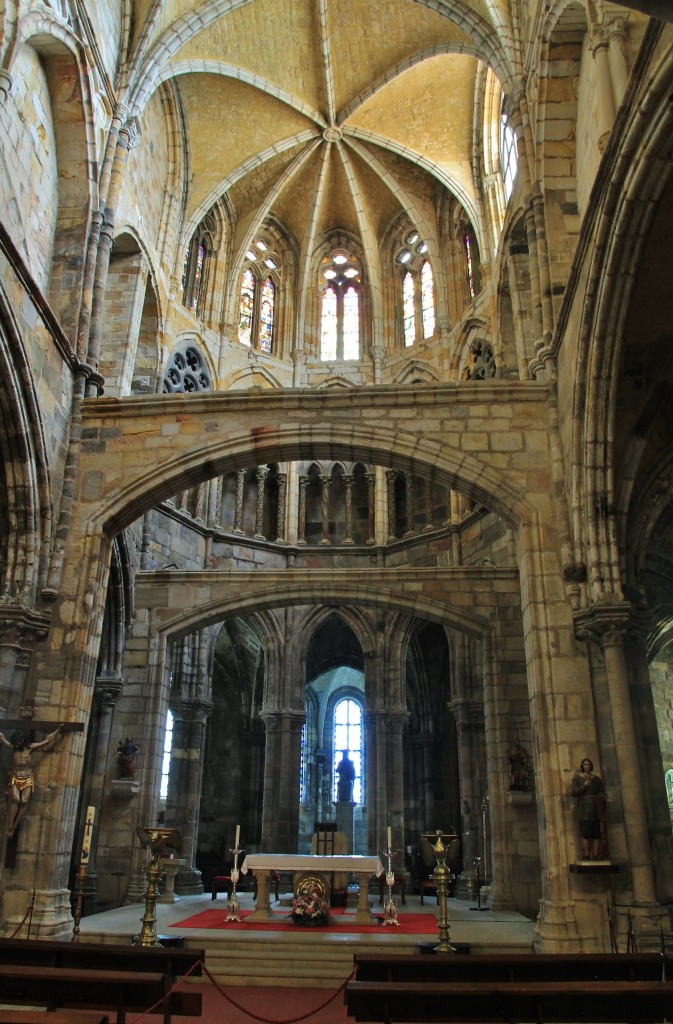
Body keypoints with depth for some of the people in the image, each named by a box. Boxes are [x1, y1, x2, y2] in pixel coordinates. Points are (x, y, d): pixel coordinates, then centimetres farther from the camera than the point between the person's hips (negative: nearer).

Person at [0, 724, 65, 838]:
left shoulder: (30, 747, 0)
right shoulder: (12, 747, 1)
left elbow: (47, 740, 6)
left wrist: (58, 730, 7)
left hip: (27, 779, 0)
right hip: (15, 778, 0)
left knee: (24, 801, -15)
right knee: (15, 799, -21)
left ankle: (15, 826, -8)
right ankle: (10, 826, -19)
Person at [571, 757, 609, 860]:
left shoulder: (597, 778, 13)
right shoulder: (577, 778, 4)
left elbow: (602, 792, 6)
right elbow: (573, 792, -5)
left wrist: (606, 799, -13)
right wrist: (584, 785, -10)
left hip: (596, 806, 3)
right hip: (584, 806, -3)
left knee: (597, 830, -2)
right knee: (586, 831, -9)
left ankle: (596, 854, 1)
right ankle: (586, 854, -7)